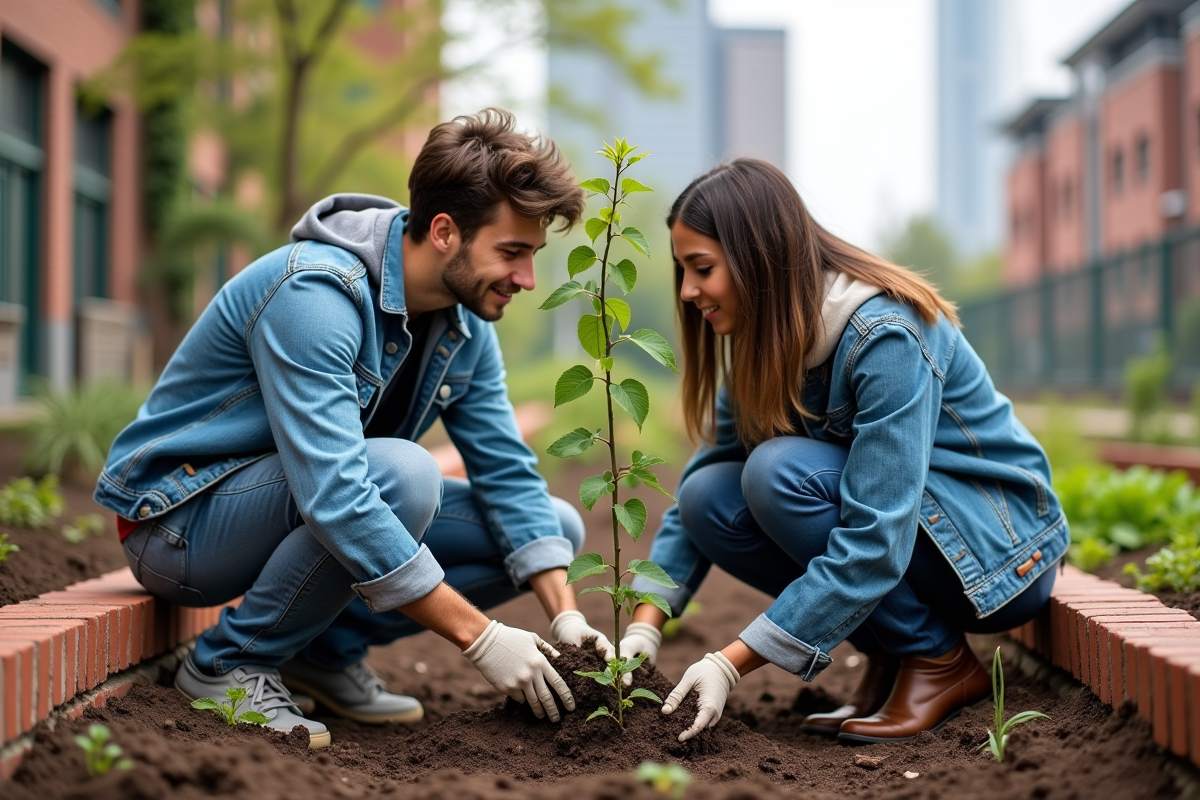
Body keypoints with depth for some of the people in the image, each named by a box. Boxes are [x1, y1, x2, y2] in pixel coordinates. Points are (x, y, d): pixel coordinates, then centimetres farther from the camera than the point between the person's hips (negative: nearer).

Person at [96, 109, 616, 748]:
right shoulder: (314, 294, -30)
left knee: (557, 526, -2)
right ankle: (231, 662, -15)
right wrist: (479, 637, -36)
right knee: (402, 474, -36)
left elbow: (507, 474, 0)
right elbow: (332, 495, -37)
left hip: (323, 510, 8)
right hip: (181, 524, -8)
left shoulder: (464, 323, -3)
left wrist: (565, 617, -13)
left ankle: (327, 648, 3)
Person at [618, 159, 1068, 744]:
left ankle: (940, 663, -11)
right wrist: (643, 630, -13)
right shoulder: (764, 344, -2)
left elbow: (873, 543, -32)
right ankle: (887, 654, -1)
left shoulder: (885, 335, -28)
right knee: (708, 498, -14)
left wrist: (732, 664, -32)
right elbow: (700, 475, 0)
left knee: (780, 471, -29)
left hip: (1004, 552, -7)